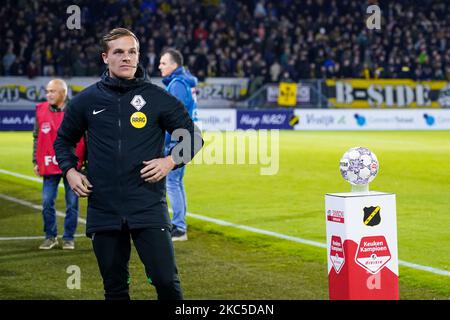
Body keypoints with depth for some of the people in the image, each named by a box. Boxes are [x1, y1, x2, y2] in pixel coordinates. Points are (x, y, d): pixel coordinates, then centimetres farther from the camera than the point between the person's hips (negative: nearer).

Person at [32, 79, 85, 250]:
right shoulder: (41, 111, 4)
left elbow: (84, 138, 2)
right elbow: (37, 138, 11)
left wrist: (86, 161, -1)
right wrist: (36, 161, 8)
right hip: (49, 165, 2)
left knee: (72, 203, 3)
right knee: (47, 203, 1)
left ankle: (69, 238, 14)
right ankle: (50, 237, 16)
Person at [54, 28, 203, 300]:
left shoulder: (158, 98, 1)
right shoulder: (86, 101, 6)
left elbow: (194, 137, 9)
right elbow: (64, 140, 21)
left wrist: (171, 161, -8)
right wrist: (70, 170, 3)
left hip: (149, 208, -2)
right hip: (104, 211, 2)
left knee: (166, 280, -10)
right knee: (115, 288, 9)